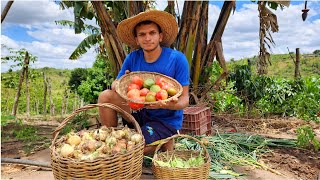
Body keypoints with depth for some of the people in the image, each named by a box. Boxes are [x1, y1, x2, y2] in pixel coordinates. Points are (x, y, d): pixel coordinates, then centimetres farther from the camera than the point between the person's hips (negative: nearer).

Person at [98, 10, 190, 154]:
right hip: (140, 112, 5)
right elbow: (115, 84, -3)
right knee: (105, 96, -13)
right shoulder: (133, 58, -3)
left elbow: (185, 99, -14)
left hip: (166, 120, -4)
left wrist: (169, 104, -36)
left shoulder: (177, 59, -15)